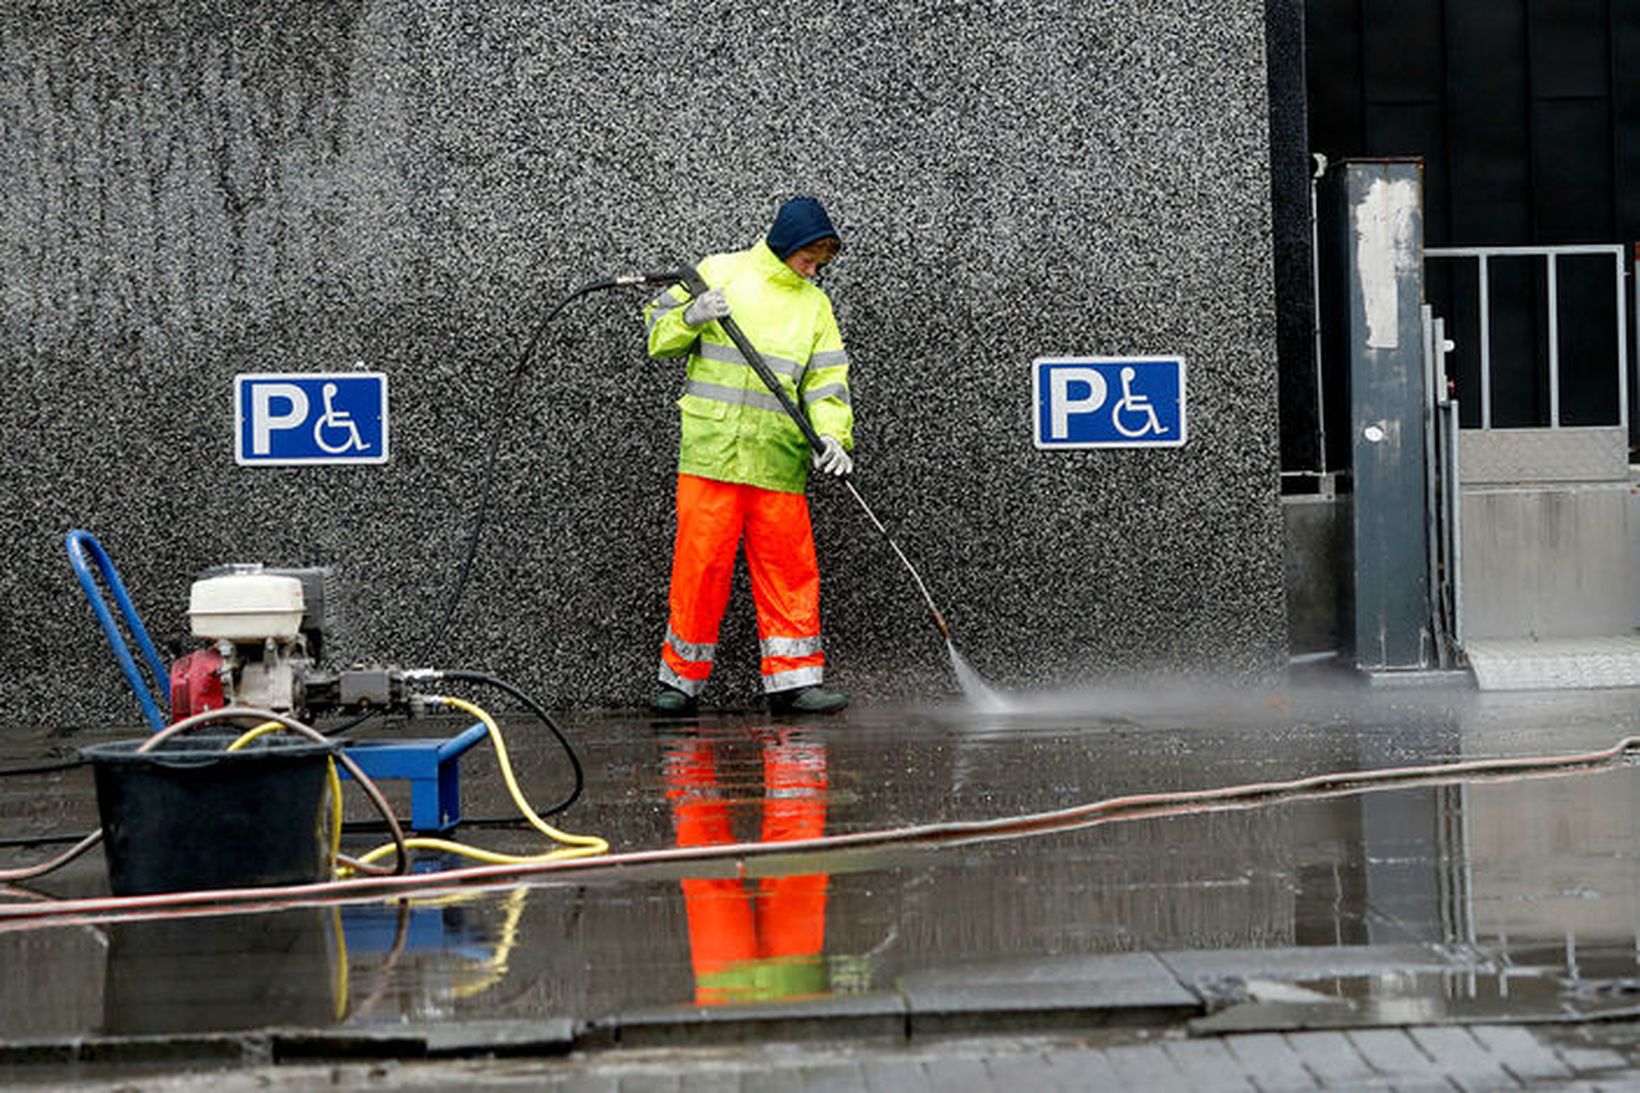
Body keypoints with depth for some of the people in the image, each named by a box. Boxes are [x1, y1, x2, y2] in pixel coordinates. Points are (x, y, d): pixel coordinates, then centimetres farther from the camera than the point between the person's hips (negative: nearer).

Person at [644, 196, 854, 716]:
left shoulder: (815, 305, 17)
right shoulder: (719, 272, 8)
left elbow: (826, 382, 11)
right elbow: (658, 332, 10)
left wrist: (832, 435, -6)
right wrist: (692, 317, -11)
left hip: (779, 458, 3)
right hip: (710, 448, -3)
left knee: (789, 566, 0)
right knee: (701, 560, -5)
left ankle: (793, 679, 5)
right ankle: (681, 677, 4)